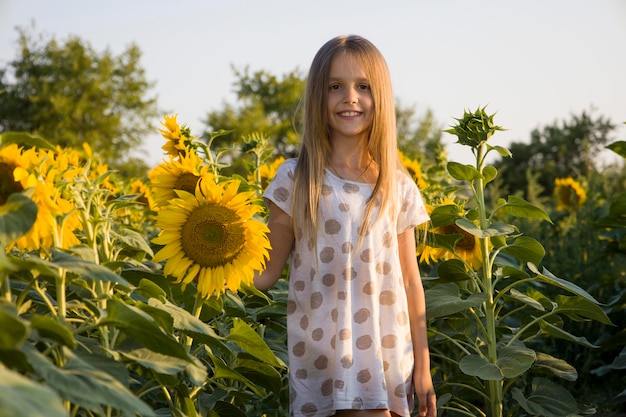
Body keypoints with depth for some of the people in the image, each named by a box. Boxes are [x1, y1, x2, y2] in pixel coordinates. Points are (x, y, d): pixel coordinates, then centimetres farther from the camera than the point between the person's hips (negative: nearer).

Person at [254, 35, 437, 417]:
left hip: (388, 360, 2)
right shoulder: (296, 180, -3)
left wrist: (423, 367, 7)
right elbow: (267, 274, -2)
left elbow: (410, 280, 7)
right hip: (319, 361, -2)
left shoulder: (398, 188, 3)